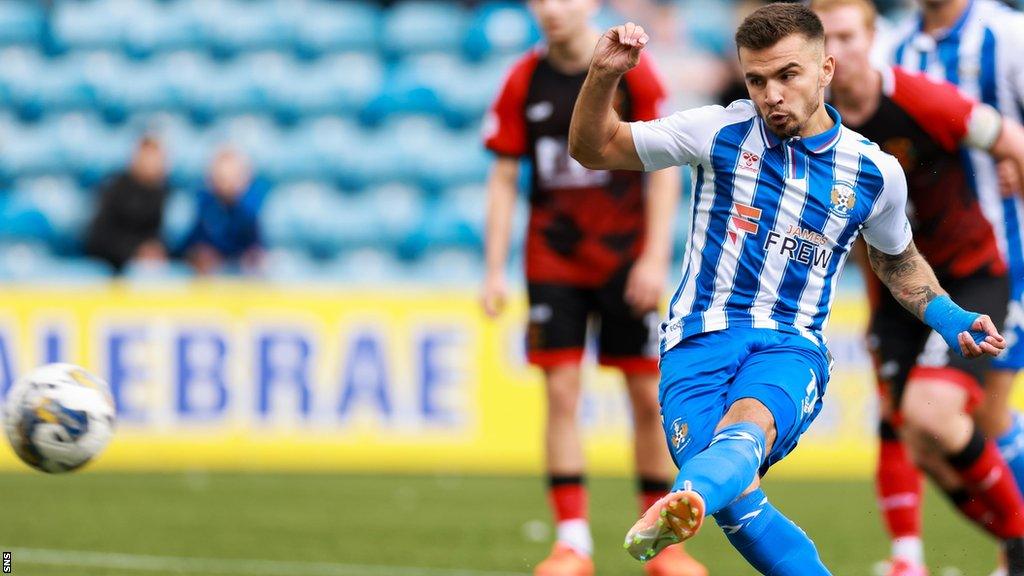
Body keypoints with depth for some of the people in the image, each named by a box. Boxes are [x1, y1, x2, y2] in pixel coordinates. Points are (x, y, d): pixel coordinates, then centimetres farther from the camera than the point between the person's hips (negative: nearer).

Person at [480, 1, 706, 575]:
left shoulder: (631, 70, -6)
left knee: (649, 396, 0)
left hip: (626, 257, -1)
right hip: (553, 261, 1)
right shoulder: (525, 81, 0)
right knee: (562, 392, -7)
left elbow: (665, 168, -5)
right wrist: (495, 270, -1)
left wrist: (655, 258, -12)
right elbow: (504, 178, 5)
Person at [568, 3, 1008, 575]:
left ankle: (681, 507, -70)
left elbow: (897, 259, 29)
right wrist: (604, 77, -8)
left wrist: (947, 316, 11)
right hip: (699, 338, 1)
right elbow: (594, 149, 11)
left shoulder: (875, 172, 8)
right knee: (736, 500, -28)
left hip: (791, 346, -1)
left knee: (749, 421, -39)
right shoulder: (720, 131, 5)